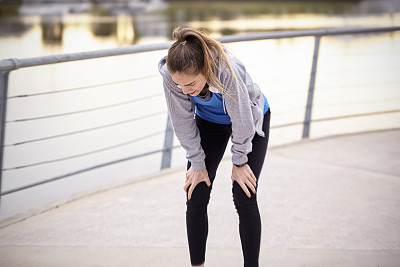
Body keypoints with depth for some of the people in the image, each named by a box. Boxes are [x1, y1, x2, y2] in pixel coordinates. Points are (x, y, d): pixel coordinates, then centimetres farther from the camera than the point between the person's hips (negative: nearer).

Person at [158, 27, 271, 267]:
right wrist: (197, 164, -9)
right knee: (196, 198, -3)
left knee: (244, 198, -10)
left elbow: (241, 121, -27)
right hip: (209, 120, 4)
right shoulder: (171, 75, -31)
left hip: (252, 118, -3)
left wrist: (239, 162, -14)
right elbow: (183, 122, -16)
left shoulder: (227, 72, -43)